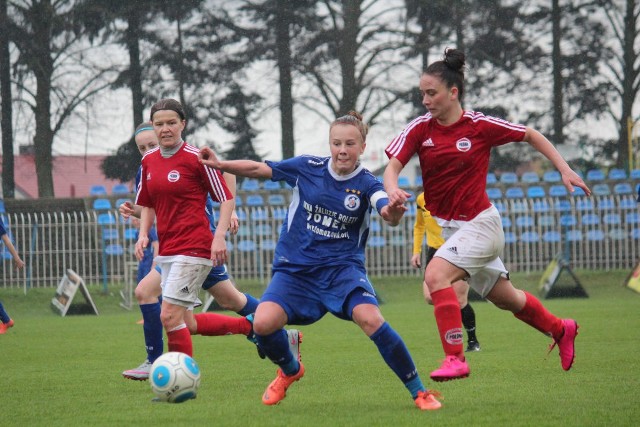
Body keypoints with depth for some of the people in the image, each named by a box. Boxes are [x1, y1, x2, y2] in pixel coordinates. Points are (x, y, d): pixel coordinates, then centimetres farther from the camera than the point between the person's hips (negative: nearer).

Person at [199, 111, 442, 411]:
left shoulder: (366, 184, -8)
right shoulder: (307, 168, -2)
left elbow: (388, 212, -28)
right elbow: (259, 169, 6)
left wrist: (392, 213, -51)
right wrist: (220, 165, -6)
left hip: (342, 268, -2)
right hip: (295, 269, 2)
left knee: (370, 318, -28)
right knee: (263, 323, -20)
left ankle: (419, 391, -14)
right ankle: (290, 371, 16)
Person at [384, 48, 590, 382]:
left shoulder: (480, 126, -13)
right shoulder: (420, 129, -4)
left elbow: (531, 135, 1)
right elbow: (392, 166, -13)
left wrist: (564, 170, -4)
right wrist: (392, 190, -36)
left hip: (480, 224, -6)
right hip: (450, 227, 6)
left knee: (435, 275, -27)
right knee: (504, 298, 19)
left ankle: (455, 358, -23)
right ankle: (561, 330, 44)